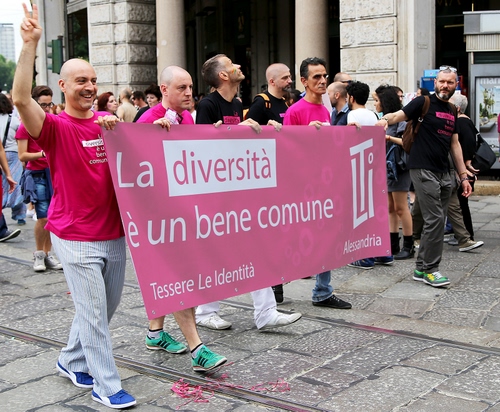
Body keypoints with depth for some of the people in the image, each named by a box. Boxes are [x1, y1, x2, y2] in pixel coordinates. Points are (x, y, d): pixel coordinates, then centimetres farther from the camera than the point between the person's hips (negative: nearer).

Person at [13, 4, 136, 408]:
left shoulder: (107, 122, 6)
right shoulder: (56, 127, -10)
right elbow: (21, 98, -27)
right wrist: (30, 44, -31)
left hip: (114, 232, 6)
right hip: (76, 238, -6)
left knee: (105, 309, 18)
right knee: (93, 312, 0)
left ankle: (72, 361, 39)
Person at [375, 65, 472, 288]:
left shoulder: (452, 111, 16)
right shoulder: (424, 103, -4)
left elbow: (455, 144, 19)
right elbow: (398, 115, -17)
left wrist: (463, 176, 16)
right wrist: (385, 119, -41)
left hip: (443, 173, 8)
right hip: (423, 170, -7)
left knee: (435, 222, 10)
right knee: (435, 220, -9)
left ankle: (421, 268, 19)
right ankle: (430, 269, 3)